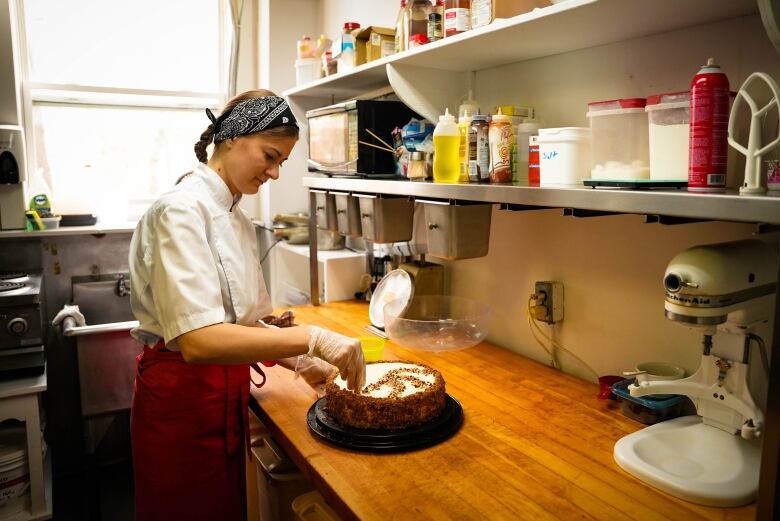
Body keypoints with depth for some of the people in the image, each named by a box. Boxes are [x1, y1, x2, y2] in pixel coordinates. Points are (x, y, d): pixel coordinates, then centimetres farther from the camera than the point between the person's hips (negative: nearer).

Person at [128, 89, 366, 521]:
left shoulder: (236, 217, 8)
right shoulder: (181, 209, -19)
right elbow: (197, 340, -31)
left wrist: (299, 360, -3)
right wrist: (311, 337, -34)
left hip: (227, 391, 8)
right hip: (180, 398, -8)